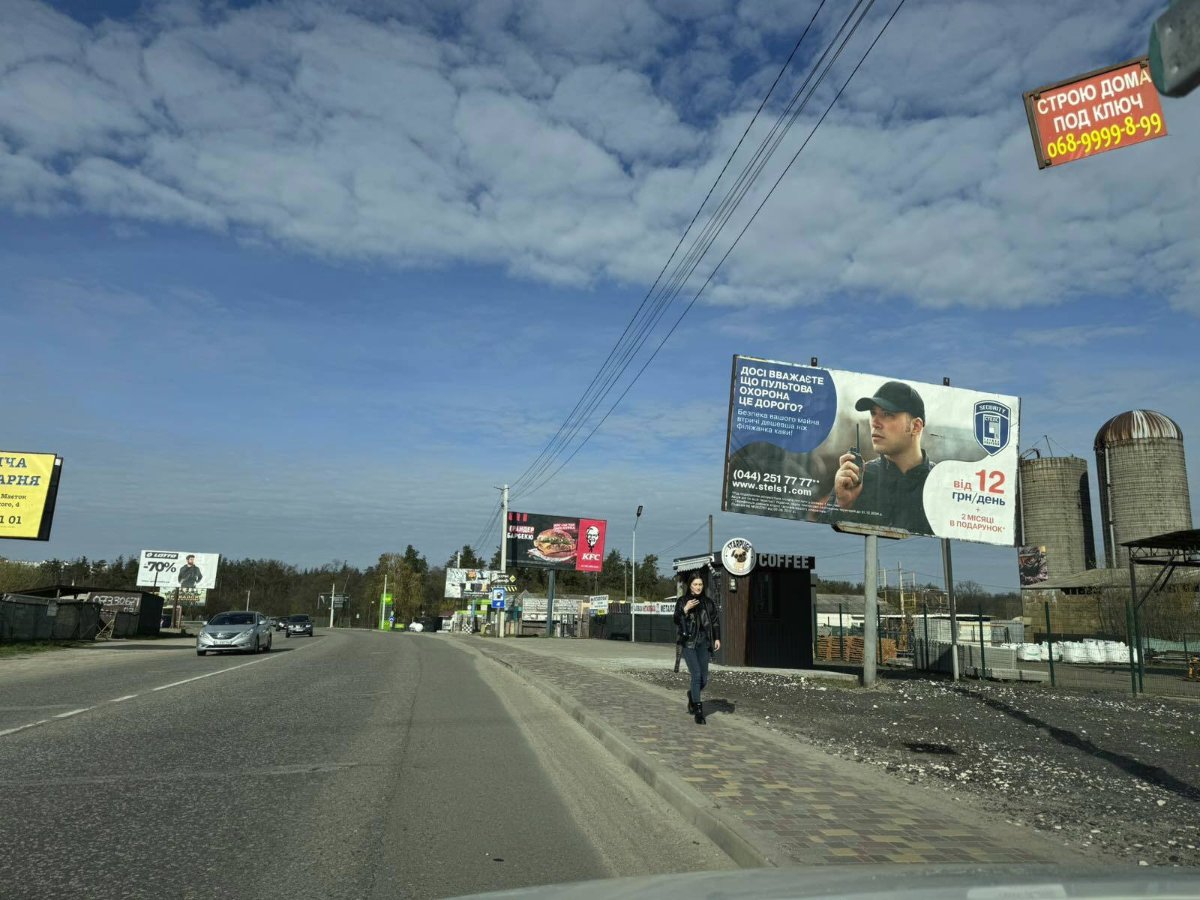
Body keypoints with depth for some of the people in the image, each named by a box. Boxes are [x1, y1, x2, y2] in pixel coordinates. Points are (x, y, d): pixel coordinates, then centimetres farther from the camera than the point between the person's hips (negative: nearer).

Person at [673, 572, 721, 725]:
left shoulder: (708, 602, 10)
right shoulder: (682, 601, 4)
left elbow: (715, 620, 11)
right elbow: (676, 620, -1)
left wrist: (717, 638, 2)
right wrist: (686, 609, -15)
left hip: (704, 642, 3)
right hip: (688, 642, -3)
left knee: (704, 678, 4)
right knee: (696, 675, -12)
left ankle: (692, 695, 36)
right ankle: (698, 710, -4)